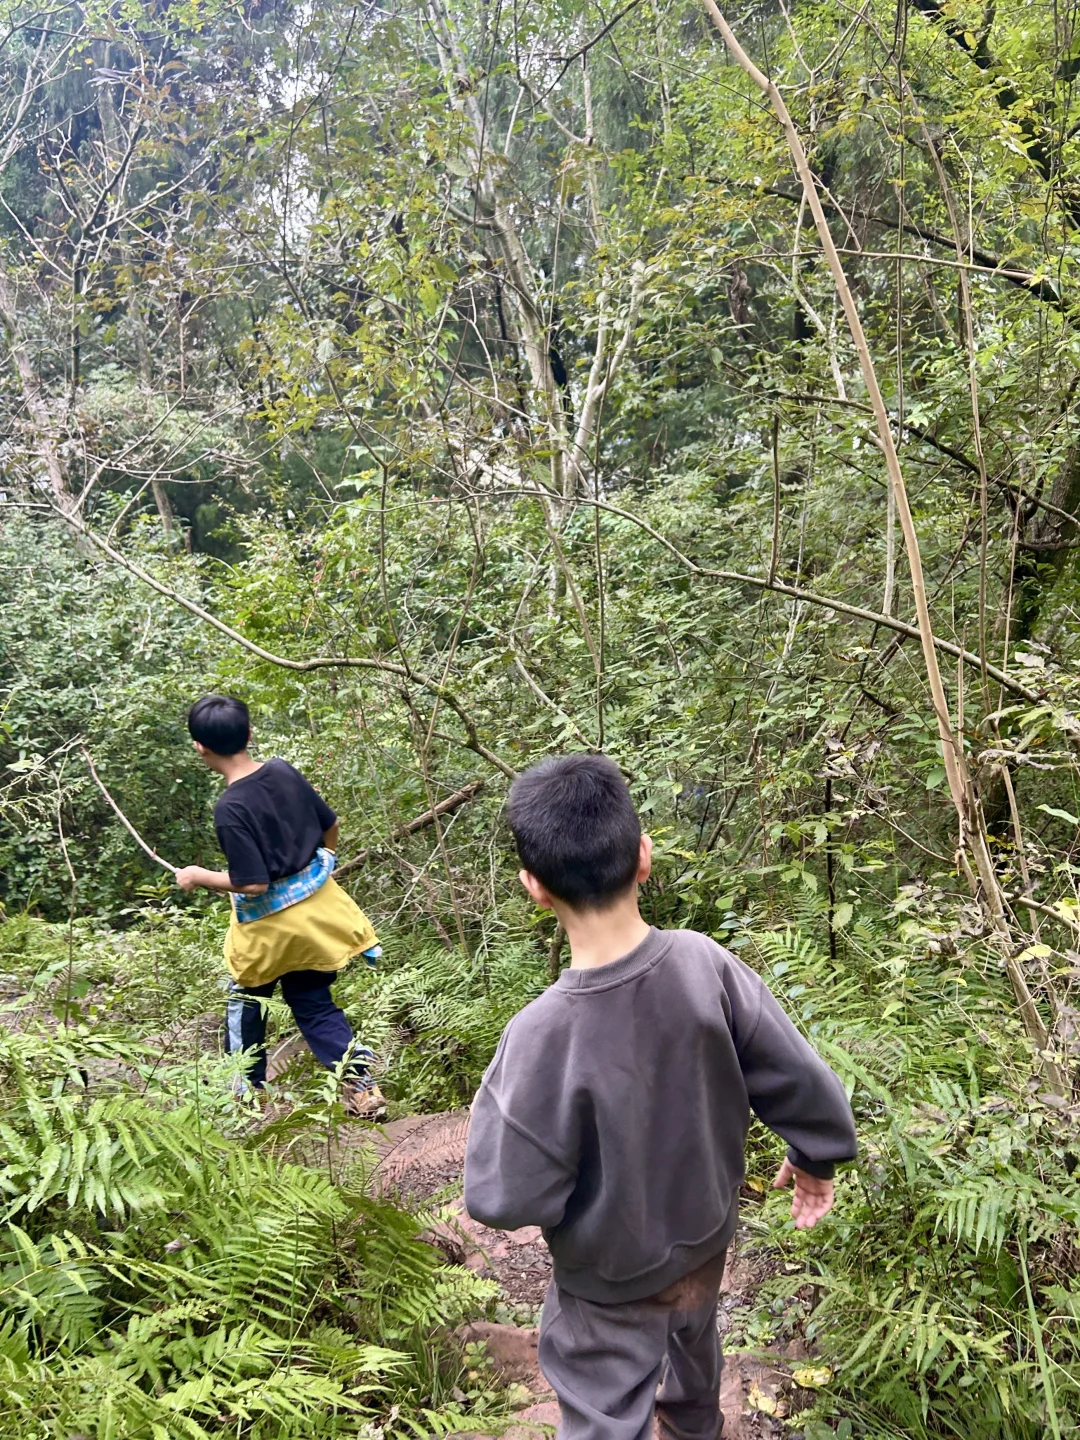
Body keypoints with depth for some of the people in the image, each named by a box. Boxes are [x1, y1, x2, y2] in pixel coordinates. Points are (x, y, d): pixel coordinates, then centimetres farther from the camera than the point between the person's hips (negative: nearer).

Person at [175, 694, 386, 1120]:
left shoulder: (229, 809, -26)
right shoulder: (283, 771, -7)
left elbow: (253, 884, -23)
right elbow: (330, 825, 4)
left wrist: (199, 876, -9)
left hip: (271, 922, -6)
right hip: (318, 903, 6)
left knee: (246, 997, 21)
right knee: (312, 1000, 18)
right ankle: (360, 1082, 8)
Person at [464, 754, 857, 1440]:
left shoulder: (544, 1034, -38)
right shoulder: (704, 962, -27)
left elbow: (507, 1199, -26)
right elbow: (799, 1078, -14)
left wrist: (494, 1101, -9)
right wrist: (816, 1157, 5)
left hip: (613, 1279, -5)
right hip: (707, 1231, 5)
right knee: (694, 1333, 36)